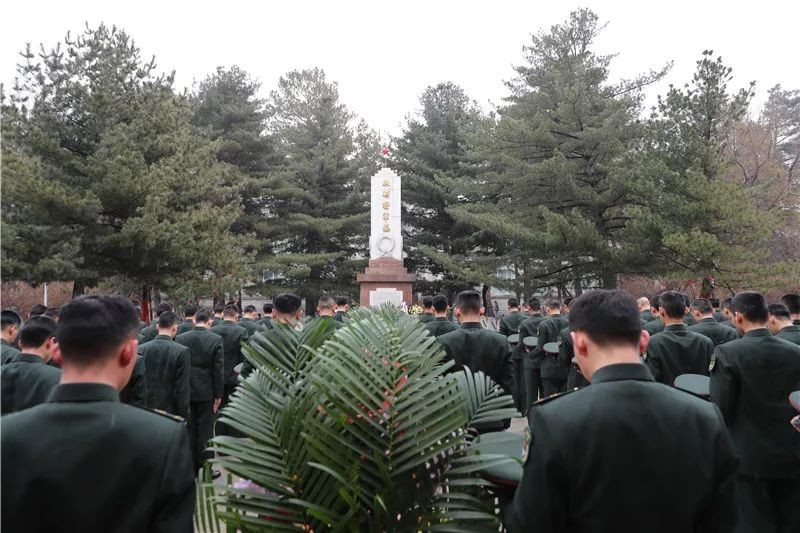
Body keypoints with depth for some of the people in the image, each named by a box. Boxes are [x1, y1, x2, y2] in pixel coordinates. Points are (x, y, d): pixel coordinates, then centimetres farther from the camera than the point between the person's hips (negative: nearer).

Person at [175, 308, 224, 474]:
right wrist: (218, 395, -2)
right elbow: (219, 369, -10)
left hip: (185, 391, 3)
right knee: (205, 430, 7)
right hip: (206, 392, -2)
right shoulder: (216, 339, -11)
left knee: (189, 430, 13)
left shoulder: (180, 338, -4)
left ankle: (190, 466, 22)